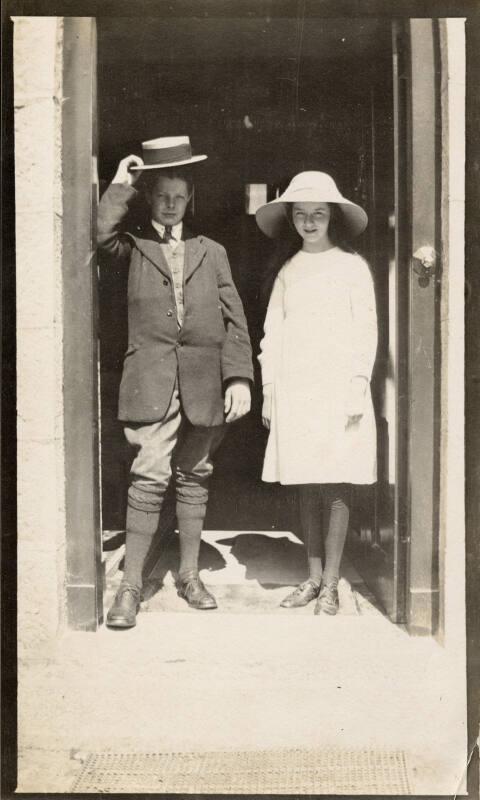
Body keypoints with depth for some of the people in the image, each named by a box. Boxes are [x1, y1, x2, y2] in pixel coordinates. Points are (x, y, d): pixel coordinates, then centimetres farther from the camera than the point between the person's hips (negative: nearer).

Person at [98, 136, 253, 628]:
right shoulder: (133, 249, 8)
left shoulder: (211, 252, 14)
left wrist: (239, 378, -2)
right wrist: (122, 183, -3)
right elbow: (104, 232, -16)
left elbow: (234, 320, 8)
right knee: (149, 476, -11)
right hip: (151, 379, -3)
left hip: (203, 382, 3)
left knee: (194, 476, 11)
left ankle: (189, 574, 23)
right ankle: (130, 585, -2)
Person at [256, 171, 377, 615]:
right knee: (307, 487, 7)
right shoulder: (288, 271, 13)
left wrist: (358, 388, -8)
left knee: (336, 486, -2)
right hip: (294, 390, 3)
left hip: (338, 390, -3)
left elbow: (365, 329, -1)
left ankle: (331, 584, 5)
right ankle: (313, 577, 16)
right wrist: (268, 390, 7)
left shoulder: (352, 266, 3)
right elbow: (272, 334, 12)